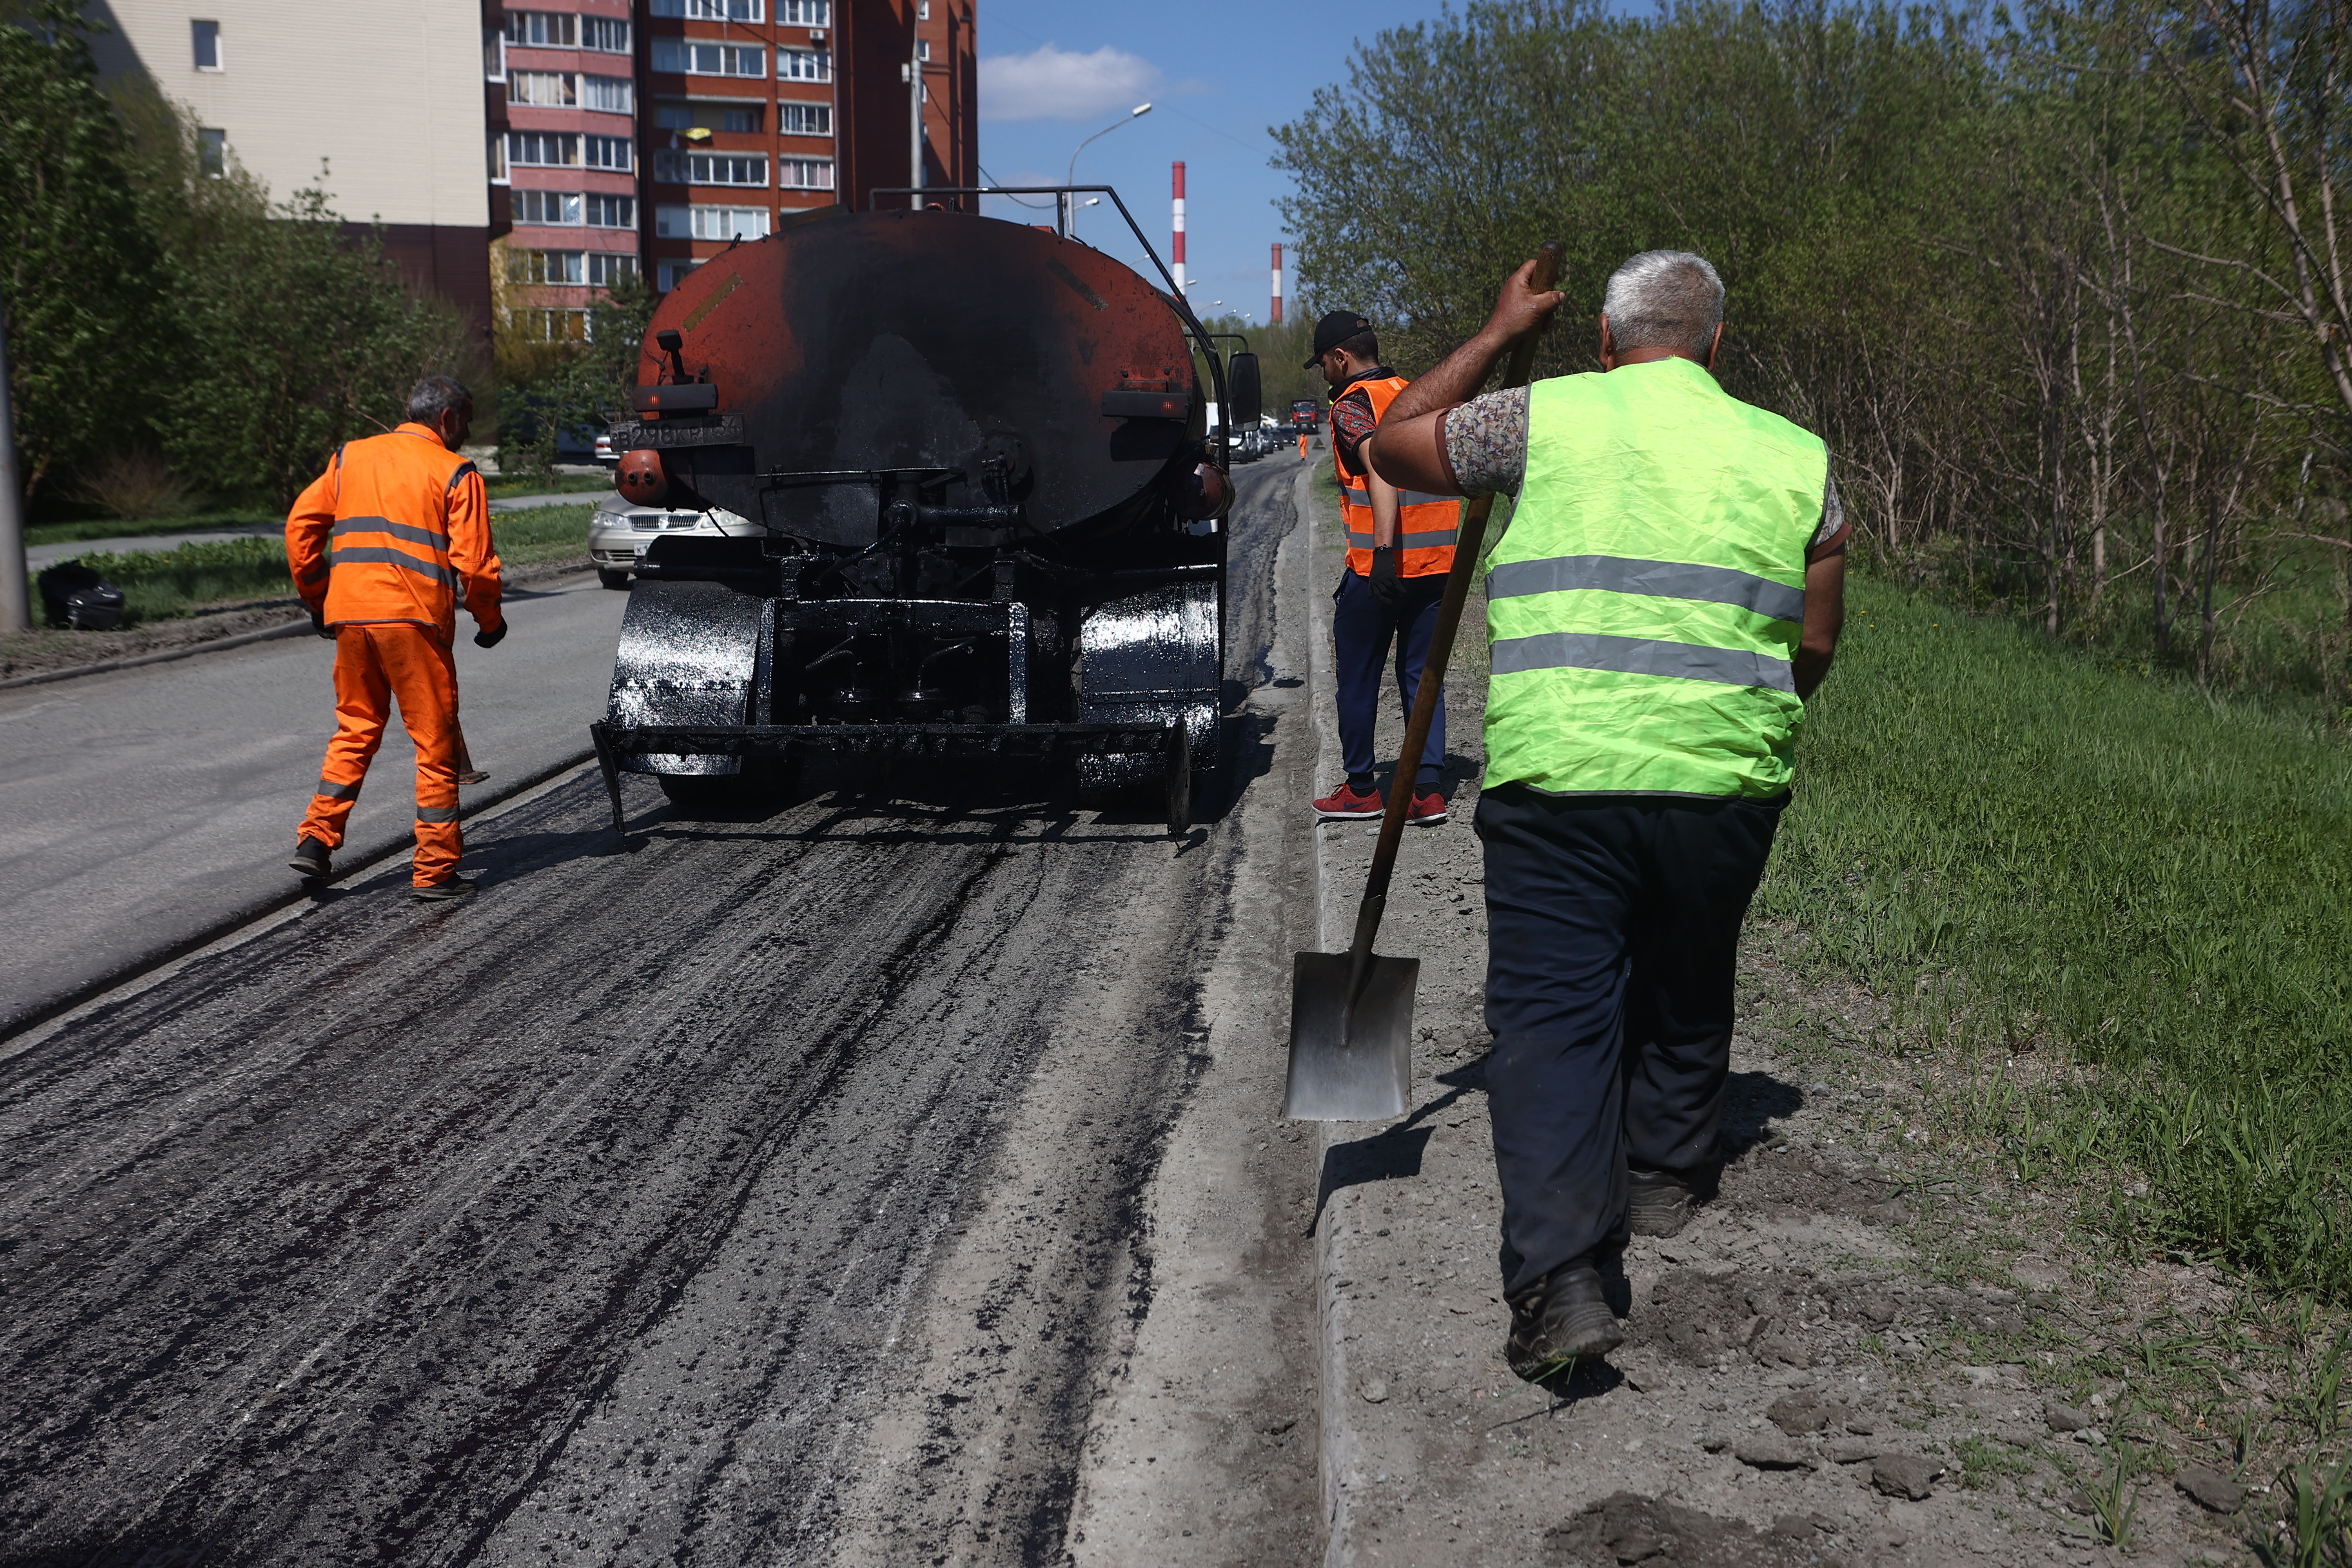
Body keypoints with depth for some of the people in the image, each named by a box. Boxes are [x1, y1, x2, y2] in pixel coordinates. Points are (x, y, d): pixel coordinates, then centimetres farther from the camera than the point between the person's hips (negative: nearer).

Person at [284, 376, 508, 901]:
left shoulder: (351, 457, 15)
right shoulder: (454, 473, -1)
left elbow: (301, 526, 12)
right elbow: (473, 561, -8)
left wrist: (316, 599, 20)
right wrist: (490, 622, 7)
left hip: (349, 615, 5)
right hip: (414, 620, -5)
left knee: (354, 730, 20)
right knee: (435, 740, 4)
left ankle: (316, 841, 12)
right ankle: (434, 869, 6)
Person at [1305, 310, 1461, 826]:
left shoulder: (1353, 405, -9)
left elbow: (1382, 470, -25)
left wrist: (1383, 550, -34)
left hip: (1377, 568, -6)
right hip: (1436, 565, 6)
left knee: (1357, 679, 8)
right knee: (1422, 677, 10)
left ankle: (1361, 788, 17)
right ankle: (1428, 789, 4)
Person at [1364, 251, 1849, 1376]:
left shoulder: (1543, 419, 0)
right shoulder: (1794, 458, 8)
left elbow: (1392, 448, 14)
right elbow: (1815, 646, 12)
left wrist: (1498, 334, 21)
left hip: (1556, 778, -3)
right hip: (1723, 780, 3)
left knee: (1550, 1015, -3)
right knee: (1685, 991, 24)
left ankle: (1560, 1275, -14)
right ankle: (1660, 1179, 43)